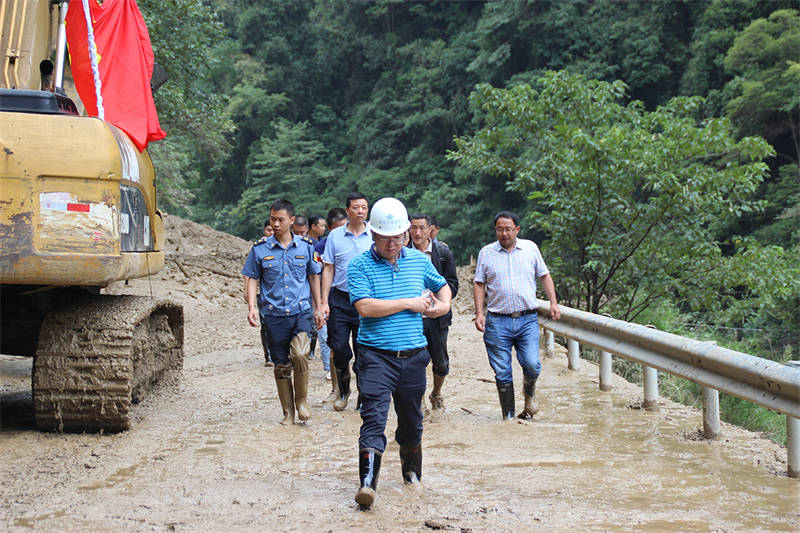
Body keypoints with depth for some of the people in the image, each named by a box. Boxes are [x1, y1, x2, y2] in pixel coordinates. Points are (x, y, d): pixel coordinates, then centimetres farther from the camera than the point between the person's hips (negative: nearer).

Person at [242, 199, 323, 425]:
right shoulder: (260, 249, 2)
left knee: (299, 354, -21)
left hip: (301, 311, -1)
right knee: (281, 364, 5)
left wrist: (317, 309, 16)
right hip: (274, 314, 1)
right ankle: (288, 412, 18)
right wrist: (252, 308, -5)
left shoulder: (305, 246, 5)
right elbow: (252, 279, 8)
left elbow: (313, 277, 14)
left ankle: (301, 400, 1)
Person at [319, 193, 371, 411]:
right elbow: (328, 270, 7)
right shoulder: (335, 236, 4)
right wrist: (324, 301, 1)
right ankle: (343, 391, 22)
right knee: (340, 349, -1)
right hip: (340, 300, 1)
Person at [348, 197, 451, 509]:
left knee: (411, 420, 16)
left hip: (413, 354, 4)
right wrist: (409, 303, -12)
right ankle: (367, 483, -18)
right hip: (376, 354, -4)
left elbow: (441, 285, 27)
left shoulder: (419, 260, 9)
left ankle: (412, 473, 35)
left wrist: (443, 304, 4)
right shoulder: (360, 266, -5)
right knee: (374, 417, -15)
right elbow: (365, 307, -18)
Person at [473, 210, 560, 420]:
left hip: (527, 319, 0)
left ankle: (529, 392, 20)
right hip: (497, 322, 0)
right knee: (502, 373, 0)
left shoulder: (531, 248, 9)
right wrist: (479, 313, -1)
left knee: (532, 365, -13)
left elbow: (544, 276, 16)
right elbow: (479, 284, 9)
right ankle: (508, 417, 11)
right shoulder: (486, 253, 7)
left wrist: (553, 303, 6)